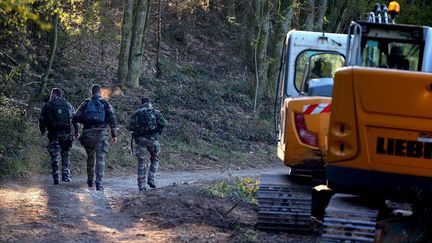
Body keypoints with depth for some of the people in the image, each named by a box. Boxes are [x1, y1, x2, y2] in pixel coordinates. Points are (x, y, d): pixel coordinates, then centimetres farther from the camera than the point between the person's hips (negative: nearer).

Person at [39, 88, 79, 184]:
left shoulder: (48, 105, 2)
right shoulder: (68, 105, 11)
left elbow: (42, 119, 1)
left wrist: (42, 130, 15)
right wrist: (76, 131, 15)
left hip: (54, 134, -2)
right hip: (67, 133, 2)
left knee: (55, 156, 0)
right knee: (66, 154, 13)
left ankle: (56, 178, -6)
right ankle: (66, 175, 7)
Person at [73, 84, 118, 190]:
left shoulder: (86, 103, 7)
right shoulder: (105, 103, 3)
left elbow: (76, 118, 4)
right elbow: (112, 119, -5)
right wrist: (114, 135, -1)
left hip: (88, 133, 2)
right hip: (101, 133, -2)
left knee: (90, 157, 19)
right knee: (100, 158, -2)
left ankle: (90, 181, 26)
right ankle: (99, 183, -11)